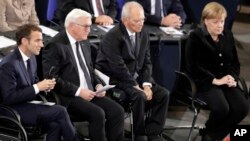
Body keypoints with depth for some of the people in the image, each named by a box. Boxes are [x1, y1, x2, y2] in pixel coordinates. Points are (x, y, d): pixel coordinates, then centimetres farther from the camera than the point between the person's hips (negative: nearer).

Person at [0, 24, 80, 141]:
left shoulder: (31, 58, 9)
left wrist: (45, 85, -1)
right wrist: (37, 88, -21)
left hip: (28, 104, 8)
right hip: (13, 111, -8)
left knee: (55, 125, -21)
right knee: (60, 111, -18)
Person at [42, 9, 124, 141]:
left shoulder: (84, 43, 14)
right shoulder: (56, 46, -11)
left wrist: (98, 85, 4)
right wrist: (78, 91, -20)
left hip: (89, 93, 8)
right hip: (68, 97, -8)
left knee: (117, 111, -12)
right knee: (97, 114, -28)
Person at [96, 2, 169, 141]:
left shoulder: (143, 34, 6)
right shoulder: (112, 37, -17)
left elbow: (147, 63, 7)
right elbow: (119, 67, -22)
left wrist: (146, 85, -9)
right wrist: (137, 87, -21)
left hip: (137, 78, 7)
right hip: (115, 80, -7)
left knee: (163, 94, -11)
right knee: (139, 96, -31)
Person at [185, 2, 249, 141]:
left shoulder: (228, 36, 13)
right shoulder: (196, 37, -4)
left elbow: (235, 62, 16)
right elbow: (193, 66, -13)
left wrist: (233, 78, -5)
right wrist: (215, 80, -20)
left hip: (226, 81, 6)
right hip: (205, 82, -6)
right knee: (222, 108, -31)